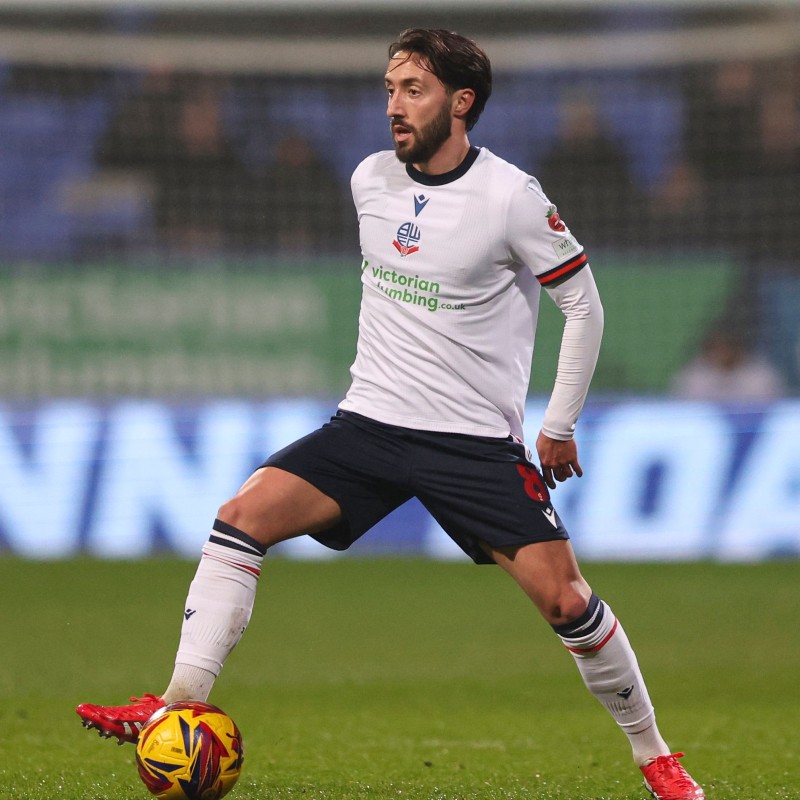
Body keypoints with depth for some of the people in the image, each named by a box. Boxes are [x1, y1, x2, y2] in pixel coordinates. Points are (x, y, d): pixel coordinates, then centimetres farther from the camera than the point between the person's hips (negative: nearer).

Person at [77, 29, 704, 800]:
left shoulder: (510, 197, -12)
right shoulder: (370, 181, 4)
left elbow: (583, 304, -2)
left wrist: (559, 427, -1)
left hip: (477, 441, -4)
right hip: (370, 420, 5)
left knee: (565, 600, -12)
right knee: (242, 517, -15)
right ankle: (180, 707, -14)